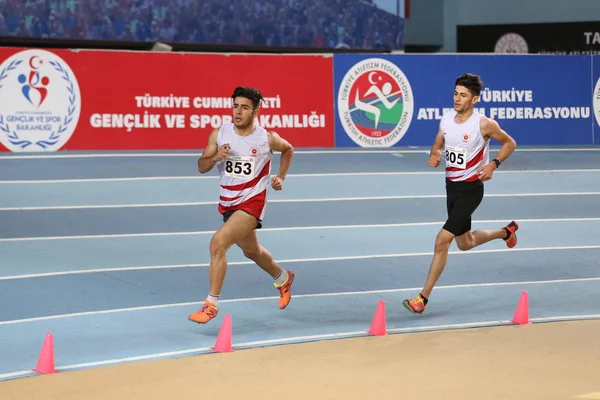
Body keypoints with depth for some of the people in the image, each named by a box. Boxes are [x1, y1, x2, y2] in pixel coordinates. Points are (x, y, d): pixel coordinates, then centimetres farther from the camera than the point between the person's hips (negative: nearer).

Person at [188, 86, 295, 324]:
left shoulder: (267, 138, -9)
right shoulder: (219, 134, -5)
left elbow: (288, 149, 13)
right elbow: (201, 167, -5)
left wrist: (281, 177, 2)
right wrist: (215, 157, -25)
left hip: (252, 201, -5)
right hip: (228, 203, 5)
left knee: (218, 243, -24)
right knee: (252, 251, 25)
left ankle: (211, 304, -17)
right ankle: (282, 278, 55)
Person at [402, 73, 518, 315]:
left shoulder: (484, 124, -16)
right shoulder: (446, 119, 0)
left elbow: (510, 143, -2)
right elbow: (438, 145, 15)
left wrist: (493, 165, -16)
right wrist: (434, 156, -9)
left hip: (471, 188, -7)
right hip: (451, 185, 7)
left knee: (442, 240, -16)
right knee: (465, 243, 22)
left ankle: (423, 298, -10)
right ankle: (506, 232, 49)